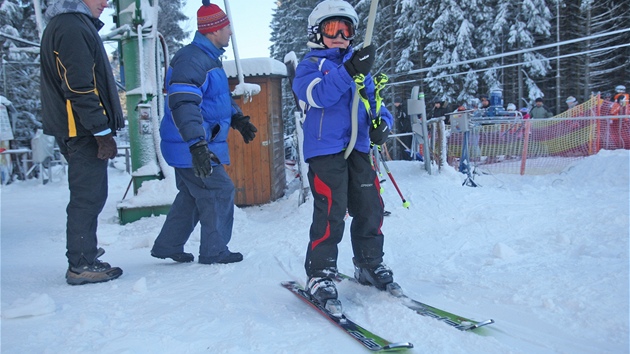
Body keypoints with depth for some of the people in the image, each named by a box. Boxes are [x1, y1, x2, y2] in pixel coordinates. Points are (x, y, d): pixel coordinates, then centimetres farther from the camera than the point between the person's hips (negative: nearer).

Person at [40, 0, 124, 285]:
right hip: (82, 130, -11)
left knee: (86, 196, 19)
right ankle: (82, 265, 2)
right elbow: (80, 88, -21)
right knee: (88, 197, -5)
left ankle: (84, 251, 31)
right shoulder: (73, 27, -14)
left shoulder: (65, 25, 20)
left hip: (73, 130, 11)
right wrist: (103, 131, -20)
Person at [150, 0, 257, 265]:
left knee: (191, 196, 18)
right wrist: (197, 145, -38)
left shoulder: (209, 59, 15)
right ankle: (214, 252, 10)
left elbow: (221, 97, 29)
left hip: (188, 148, 11)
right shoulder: (191, 60, -20)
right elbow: (183, 104, -31)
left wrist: (238, 119, 20)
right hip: (191, 148, -11)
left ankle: (167, 246, 28)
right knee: (220, 193, -2)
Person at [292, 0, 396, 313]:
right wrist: (349, 71, -30)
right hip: (326, 149, -6)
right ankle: (319, 275, 1)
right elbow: (318, 94, -19)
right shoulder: (311, 63, 1)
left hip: (358, 149, 6)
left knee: (370, 208, 9)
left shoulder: (359, 65, 19)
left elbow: (374, 100, 19)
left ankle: (369, 265, 26)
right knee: (330, 214, -11)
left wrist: (381, 122, -3)